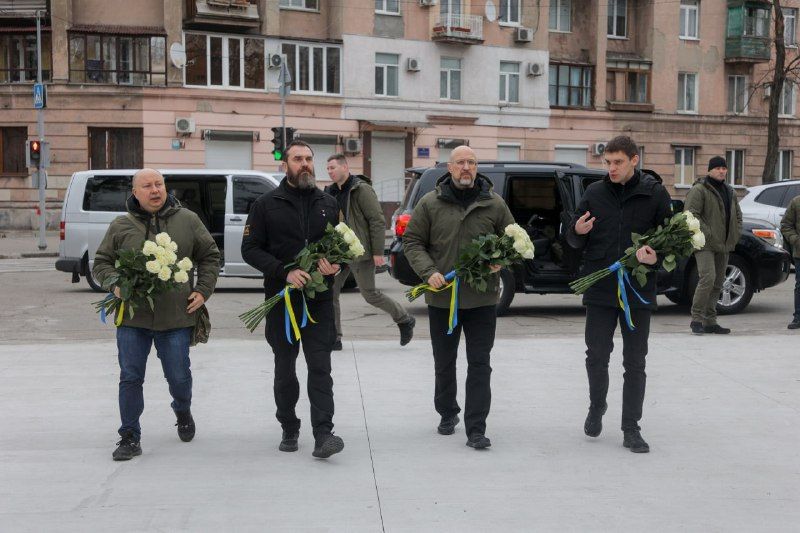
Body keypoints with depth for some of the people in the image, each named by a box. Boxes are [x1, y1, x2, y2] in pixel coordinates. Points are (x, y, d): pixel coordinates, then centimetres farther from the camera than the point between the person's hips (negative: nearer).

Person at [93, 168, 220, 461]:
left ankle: (183, 411, 41)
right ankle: (130, 437, 15)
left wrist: (203, 291, 0)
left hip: (177, 317, 0)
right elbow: (101, 262, 11)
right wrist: (115, 284, -9)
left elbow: (210, 256, 11)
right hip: (132, 317, 1)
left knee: (179, 376, 9)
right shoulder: (120, 226, 5)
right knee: (130, 378, 2)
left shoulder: (188, 220, 5)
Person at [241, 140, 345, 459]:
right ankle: (289, 429, 24)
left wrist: (336, 265, -8)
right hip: (282, 298, -1)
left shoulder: (328, 204, 9)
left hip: (319, 299, 1)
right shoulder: (266, 204, 1)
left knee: (320, 366, -7)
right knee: (285, 368, 10)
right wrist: (284, 272, -17)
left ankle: (323, 434, -10)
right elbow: (250, 249, -4)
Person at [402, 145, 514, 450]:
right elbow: (412, 241, 2)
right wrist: (428, 271, -13)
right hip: (442, 297, 1)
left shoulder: (494, 204, 2)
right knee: (444, 363, 14)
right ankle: (447, 414, 35)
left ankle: (476, 429, 3)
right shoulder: (430, 203, 0)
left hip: (482, 298, 0)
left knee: (479, 364, -2)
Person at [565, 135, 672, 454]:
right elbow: (574, 241, 8)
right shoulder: (594, 193, 3)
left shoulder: (655, 194, -2)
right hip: (600, 291, 1)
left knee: (635, 364, 5)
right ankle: (597, 406, 32)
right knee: (596, 356, 6)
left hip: (638, 292, -1)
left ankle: (631, 429, 15)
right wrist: (577, 231, -16)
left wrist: (656, 255, -21)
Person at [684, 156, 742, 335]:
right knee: (707, 278, -20)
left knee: (718, 283, 9)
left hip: (724, 245, 8)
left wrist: (736, 234, 13)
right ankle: (696, 319, -11)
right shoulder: (699, 190, -8)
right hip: (705, 245, -8)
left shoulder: (730, 192, 18)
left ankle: (710, 321, 15)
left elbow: (737, 215, 28)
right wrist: (706, 233, -20)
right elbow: (690, 214, -17)